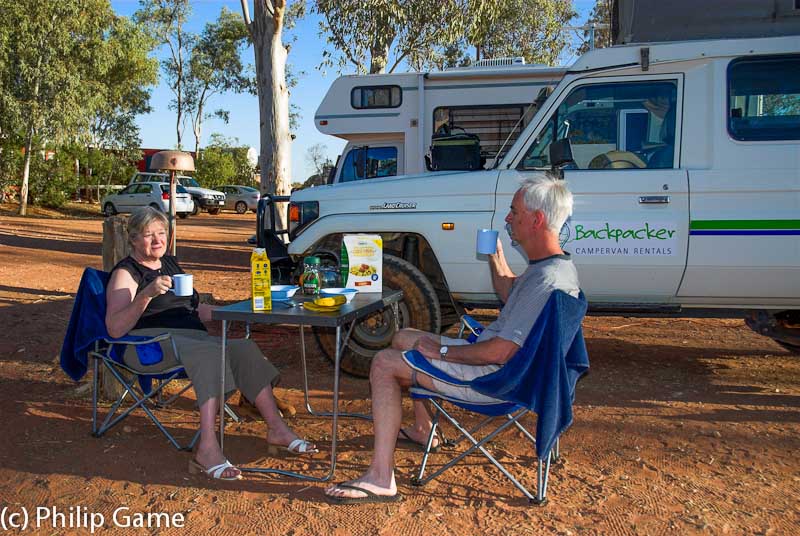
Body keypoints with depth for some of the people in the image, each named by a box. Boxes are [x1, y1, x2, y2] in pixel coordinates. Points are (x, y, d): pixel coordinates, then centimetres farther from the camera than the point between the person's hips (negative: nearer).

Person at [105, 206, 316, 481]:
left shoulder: (169, 262, 22)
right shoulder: (126, 272, -1)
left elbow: (194, 309, 28)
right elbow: (115, 329, -15)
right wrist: (146, 294, -26)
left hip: (190, 335, 7)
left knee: (244, 348, -18)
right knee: (209, 350, -35)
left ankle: (277, 429, -22)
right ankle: (208, 448, -44)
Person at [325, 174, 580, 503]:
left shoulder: (546, 281, -29)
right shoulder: (556, 265, 5)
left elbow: (499, 352, -31)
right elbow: (510, 294, 24)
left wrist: (442, 351, -18)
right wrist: (496, 256, 11)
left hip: (494, 378, -11)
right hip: (493, 357, 11)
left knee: (384, 364, -13)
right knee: (403, 338, 22)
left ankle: (380, 478, -11)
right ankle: (423, 429, 35)